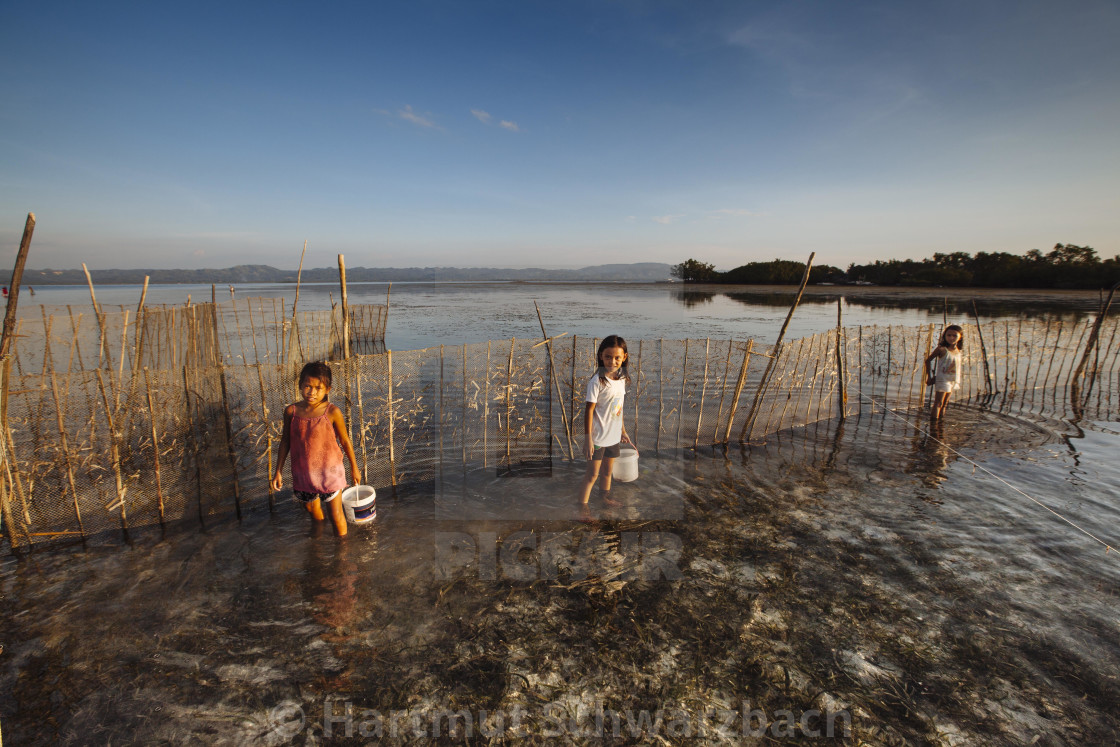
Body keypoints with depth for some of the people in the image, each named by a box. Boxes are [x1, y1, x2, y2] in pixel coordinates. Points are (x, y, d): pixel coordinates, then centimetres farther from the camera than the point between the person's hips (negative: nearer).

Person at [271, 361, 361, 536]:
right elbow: (285, 441, 5)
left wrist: (354, 468, 3)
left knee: (336, 514, 7)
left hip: (330, 471, -3)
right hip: (302, 473, 4)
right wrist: (278, 471, 10)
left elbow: (345, 441, -6)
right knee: (313, 511, 23)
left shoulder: (332, 412, -16)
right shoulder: (291, 411, -8)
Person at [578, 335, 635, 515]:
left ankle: (605, 497, 43)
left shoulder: (621, 379, 2)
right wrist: (588, 439, -18)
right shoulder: (597, 381, -19)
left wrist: (623, 431, 18)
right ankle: (582, 507, 16)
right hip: (598, 437, -6)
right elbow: (589, 410, -17)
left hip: (614, 436, 6)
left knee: (607, 470, 23)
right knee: (592, 473, 3)